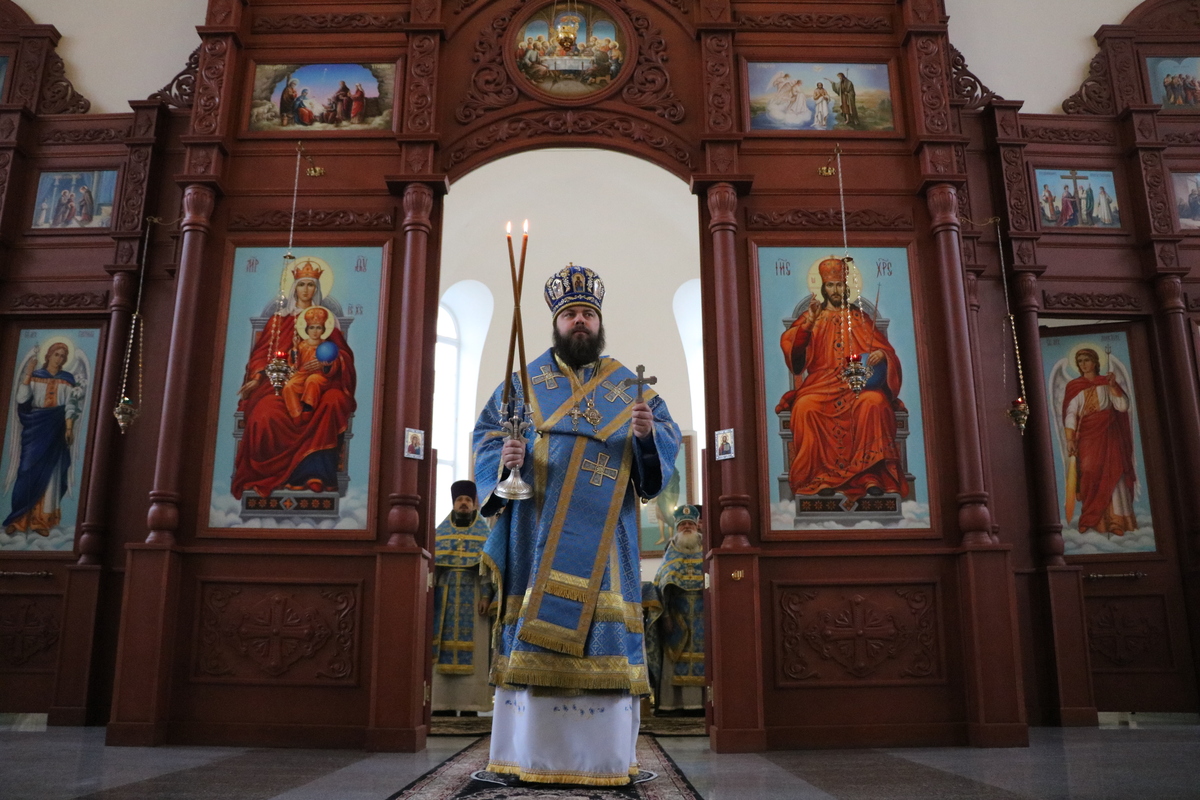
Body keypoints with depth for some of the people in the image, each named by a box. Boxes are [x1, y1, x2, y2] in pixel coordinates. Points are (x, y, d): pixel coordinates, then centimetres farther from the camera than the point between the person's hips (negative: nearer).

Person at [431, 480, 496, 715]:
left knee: (471, 650, -4)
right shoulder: (440, 532, 12)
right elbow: (431, 565, 8)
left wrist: (486, 596, -10)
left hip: (472, 599, -2)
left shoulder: (484, 533, 7)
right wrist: (429, 596, -2)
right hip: (445, 598, 2)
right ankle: (444, 703, 2)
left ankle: (469, 704, -3)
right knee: (444, 648, -2)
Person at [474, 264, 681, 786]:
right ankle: (530, 751, 8)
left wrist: (649, 434, -16)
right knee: (535, 629, -3)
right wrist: (502, 460, -14)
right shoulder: (525, 381, 11)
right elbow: (487, 432, 8)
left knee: (603, 631, -1)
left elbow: (668, 436, 7)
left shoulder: (628, 387, 12)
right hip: (539, 535, 0)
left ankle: (604, 755, 9)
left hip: (603, 538, 1)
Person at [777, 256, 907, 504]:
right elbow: (789, 345, 1)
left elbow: (885, 349, 12)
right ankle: (820, 474, -29)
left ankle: (870, 474, -31)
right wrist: (809, 323, -14)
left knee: (874, 402, -34)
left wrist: (881, 354, -12)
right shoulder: (811, 317, 17)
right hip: (822, 384, 0)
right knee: (805, 406, -34)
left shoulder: (859, 318, 20)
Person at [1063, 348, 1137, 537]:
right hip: (1087, 438, -1)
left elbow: (1123, 406, 0)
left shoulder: (1107, 383, 9)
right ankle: (1093, 521, -5)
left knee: (1113, 477, -6)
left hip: (1108, 437, 1)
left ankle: (1116, 521, -5)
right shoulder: (1074, 386, 6)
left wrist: (1113, 385, -12)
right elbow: (1070, 414, -2)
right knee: (1091, 476, -7)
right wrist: (1070, 440, -12)